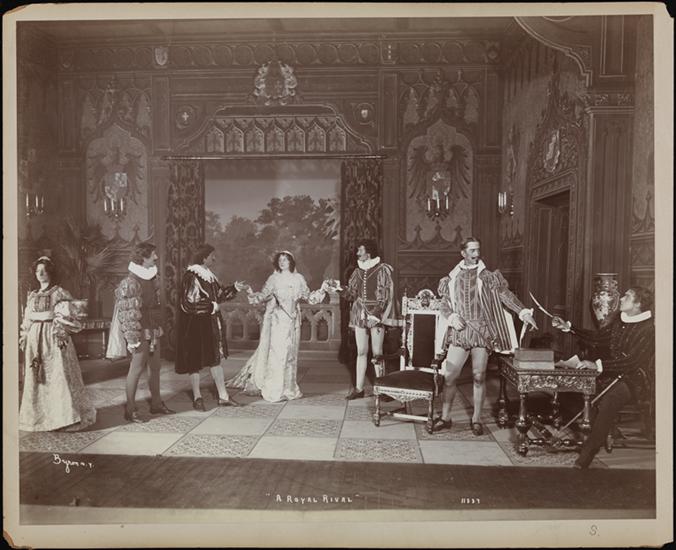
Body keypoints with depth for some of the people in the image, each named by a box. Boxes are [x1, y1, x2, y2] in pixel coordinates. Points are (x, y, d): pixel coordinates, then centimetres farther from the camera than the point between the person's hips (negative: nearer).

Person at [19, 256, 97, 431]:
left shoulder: (59, 292, -2)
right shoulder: (32, 295, 16)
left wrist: (61, 332, -18)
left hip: (54, 337, -6)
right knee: (35, 376, 8)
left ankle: (67, 415, 0)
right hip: (35, 338, 6)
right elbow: (27, 319, 20)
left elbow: (69, 314, -9)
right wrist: (24, 336, 13)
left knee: (59, 374, -7)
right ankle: (38, 414, 18)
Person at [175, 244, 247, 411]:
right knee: (196, 362, 4)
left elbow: (218, 295, 19)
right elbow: (188, 303, -22)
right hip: (195, 325, -8)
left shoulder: (209, 275, 9)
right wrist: (211, 306, -16)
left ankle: (223, 396, 20)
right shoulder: (192, 277, -18)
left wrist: (234, 288, 7)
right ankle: (197, 398, 19)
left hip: (211, 324, 9)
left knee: (216, 359, 11)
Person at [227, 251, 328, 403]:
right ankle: (274, 390, 2)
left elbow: (307, 296, 9)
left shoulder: (298, 279, 9)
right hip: (276, 320, -2)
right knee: (275, 352, -6)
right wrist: (252, 294, -21)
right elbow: (263, 295, -2)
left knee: (289, 352, 7)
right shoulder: (273, 279, 3)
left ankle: (287, 387, 18)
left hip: (291, 320, 3)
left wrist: (321, 291, -3)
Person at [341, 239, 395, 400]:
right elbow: (351, 293, 12)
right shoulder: (358, 271, 12)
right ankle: (358, 388, 12)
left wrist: (376, 314, -18)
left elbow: (386, 296, -10)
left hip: (376, 314, -5)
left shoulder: (382, 270, -6)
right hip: (360, 314, 5)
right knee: (361, 352, 7)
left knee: (377, 353, -3)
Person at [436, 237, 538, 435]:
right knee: (449, 376, -2)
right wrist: (452, 317, -8)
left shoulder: (488, 276, 6)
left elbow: (506, 295, -4)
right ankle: (445, 418, 11)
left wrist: (523, 312, -17)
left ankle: (476, 419, 15)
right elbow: (445, 305, 12)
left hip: (482, 331, -1)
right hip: (459, 331, 1)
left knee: (479, 377, 2)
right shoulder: (452, 278, 10)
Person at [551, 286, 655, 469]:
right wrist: (568, 327, 10)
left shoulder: (649, 329, -14)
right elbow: (597, 337, 17)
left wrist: (598, 365, -30)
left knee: (608, 402, -32)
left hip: (634, 379, -8)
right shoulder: (619, 319, 10)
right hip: (612, 372, 8)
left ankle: (588, 453, -28)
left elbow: (632, 362, -23)